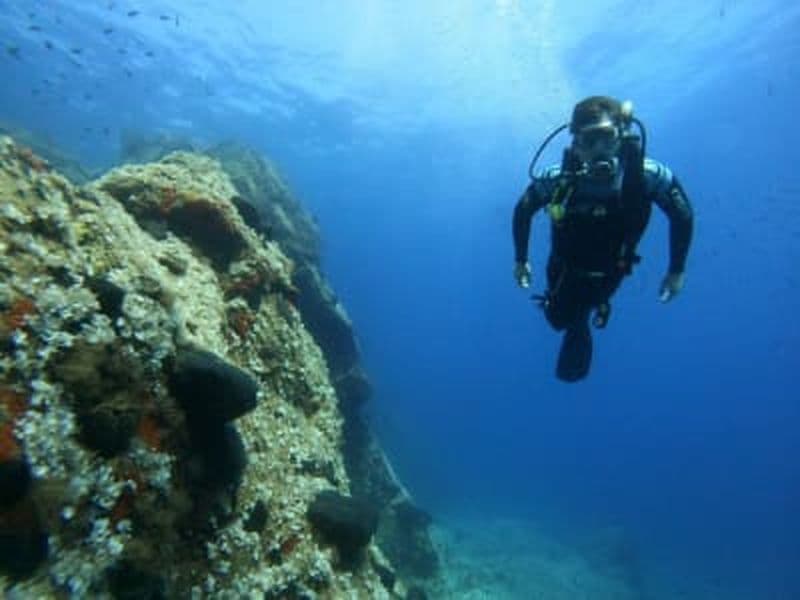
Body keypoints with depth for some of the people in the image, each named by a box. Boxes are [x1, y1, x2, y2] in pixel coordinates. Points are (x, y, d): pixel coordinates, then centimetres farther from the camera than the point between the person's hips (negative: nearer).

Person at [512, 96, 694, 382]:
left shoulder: (648, 176, -32)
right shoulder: (558, 179, -33)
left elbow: (682, 215, -13)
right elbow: (523, 211, -13)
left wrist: (676, 270, -8)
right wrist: (520, 260, -6)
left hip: (610, 269, 0)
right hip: (566, 266, 0)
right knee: (558, 319, 21)